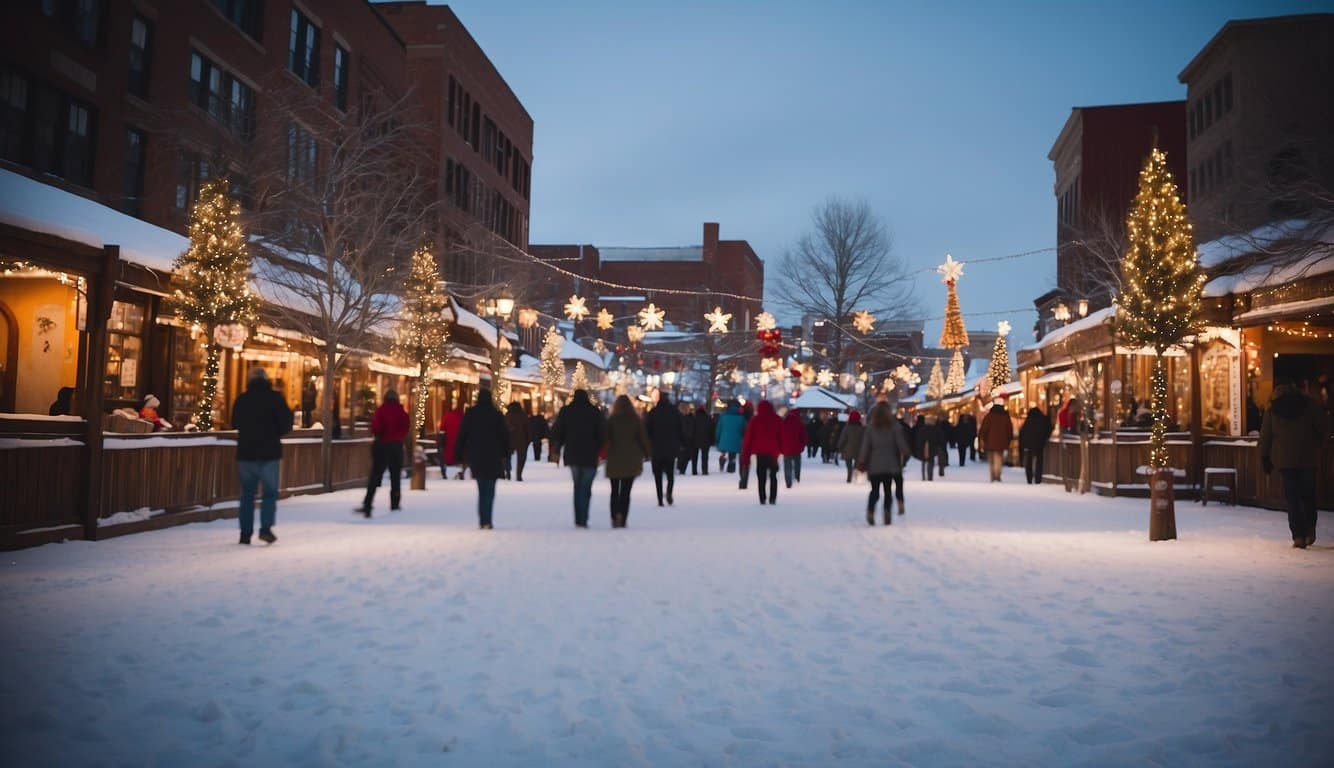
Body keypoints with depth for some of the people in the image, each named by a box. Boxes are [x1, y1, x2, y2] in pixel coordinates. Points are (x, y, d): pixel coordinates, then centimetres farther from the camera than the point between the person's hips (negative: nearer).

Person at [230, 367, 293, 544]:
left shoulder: (241, 399, 2)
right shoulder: (275, 397, -7)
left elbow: (234, 424, 11)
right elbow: (286, 424, -8)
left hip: (246, 453, 3)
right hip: (269, 453, -3)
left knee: (247, 493, 11)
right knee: (270, 492, 6)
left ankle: (246, 532, 10)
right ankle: (266, 528, -7)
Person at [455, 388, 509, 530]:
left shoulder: (470, 413, 2)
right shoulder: (497, 414, -1)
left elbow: (462, 434, 2)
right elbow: (504, 435, 1)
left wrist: (461, 454, 7)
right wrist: (505, 454, 8)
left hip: (475, 456, 2)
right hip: (493, 456, -2)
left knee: (482, 488, 13)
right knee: (489, 489, 1)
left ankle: (482, 520, 8)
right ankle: (486, 521, -12)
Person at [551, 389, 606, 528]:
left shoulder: (565, 411, 1)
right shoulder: (594, 411, -4)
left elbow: (556, 433, 1)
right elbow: (603, 433, -6)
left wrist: (561, 444, 19)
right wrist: (598, 448, 9)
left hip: (572, 454, 2)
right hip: (590, 455, -2)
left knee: (578, 486, 16)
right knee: (585, 488, 1)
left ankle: (579, 519, 13)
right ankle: (582, 520, -10)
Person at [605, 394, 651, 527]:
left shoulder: (611, 421, -1)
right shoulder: (636, 420, 0)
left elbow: (606, 439, -1)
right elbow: (644, 438, 2)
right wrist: (647, 453, 13)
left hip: (614, 460, 0)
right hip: (631, 460, 0)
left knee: (615, 491, 10)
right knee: (626, 491, -1)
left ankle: (615, 518, -1)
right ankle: (622, 518, -14)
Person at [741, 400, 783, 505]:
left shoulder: (755, 420, 0)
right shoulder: (777, 420, 4)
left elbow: (748, 437, 0)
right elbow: (781, 437, 4)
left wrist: (745, 454, 4)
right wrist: (781, 450, 12)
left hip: (760, 452, -1)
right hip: (773, 451, 1)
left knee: (761, 476, 4)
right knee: (773, 475, 12)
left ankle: (762, 498, -5)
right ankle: (772, 498, 3)